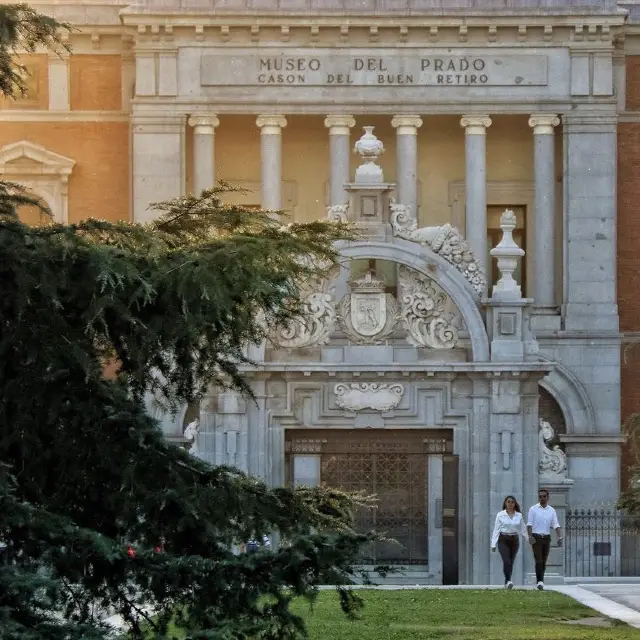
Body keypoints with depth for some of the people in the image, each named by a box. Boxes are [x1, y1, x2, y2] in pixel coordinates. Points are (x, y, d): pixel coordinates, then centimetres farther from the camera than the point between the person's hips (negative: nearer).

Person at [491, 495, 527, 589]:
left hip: (514, 540, 3)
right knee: (506, 561, -19)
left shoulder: (519, 515, 5)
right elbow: (496, 529, 0)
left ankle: (507, 583, 15)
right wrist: (493, 544, -5)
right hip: (503, 540, -3)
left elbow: (523, 529, 9)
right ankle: (508, 581, -25)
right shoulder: (500, 515, 0)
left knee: (511, 562, 5)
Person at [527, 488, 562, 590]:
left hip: (547, 538, 3)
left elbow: (556, 525, 2)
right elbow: (529, 524, -5)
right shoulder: (533, 509, -1)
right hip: (536, 537, -3)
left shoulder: (552, 510, 8)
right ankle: (539, 581, -16)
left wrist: (560, 537, -11)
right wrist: (530, 536, -18)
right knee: (538, 560, -12)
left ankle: (541, 581, 17)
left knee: (544, 561, 7)